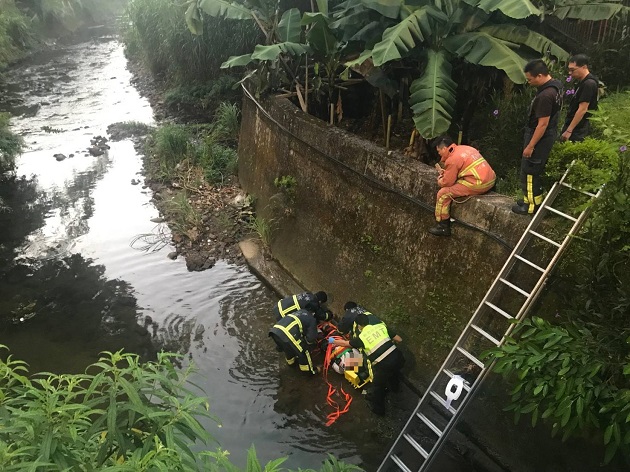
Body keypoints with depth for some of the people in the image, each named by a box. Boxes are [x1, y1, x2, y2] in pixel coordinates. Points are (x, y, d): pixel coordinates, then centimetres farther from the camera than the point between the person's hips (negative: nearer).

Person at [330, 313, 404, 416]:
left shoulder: (361, 337, -3)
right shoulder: (382, 326, 4)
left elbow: (345, 343, 14)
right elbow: (399, 339, 8)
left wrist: (333, 341, 32)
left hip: (383, 365, -5)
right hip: (397, 357, 5)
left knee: (377, 387, 23)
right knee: (394, 370, 39)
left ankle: (378, 409, 44)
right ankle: (394, 387, 69)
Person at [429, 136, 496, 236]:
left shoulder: (452, 160, -10)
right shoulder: (464, 148, 16)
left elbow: (447, 182, -5)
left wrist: (439, 181, 18)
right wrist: (446, 172, 23)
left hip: (478, 185, -10)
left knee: (443, 194, -1)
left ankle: (443, 227, 7)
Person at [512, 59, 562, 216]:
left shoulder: (545, 96, -28)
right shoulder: (555, 84, 4)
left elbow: (542, 124, -26)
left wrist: (530, 146, -21)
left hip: (540, 137, -10)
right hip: (547, 135, 10)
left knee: (529, 172, 1)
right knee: (536, 170, 19)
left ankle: (532, 205, 10)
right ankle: (535, 199, 31)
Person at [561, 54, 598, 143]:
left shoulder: (589, 84, -18)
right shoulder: (583, 82, 13)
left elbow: (582, 110, -22)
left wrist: (569, 130, -22)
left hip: (577, 130, -10)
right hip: (573, 126, 10)